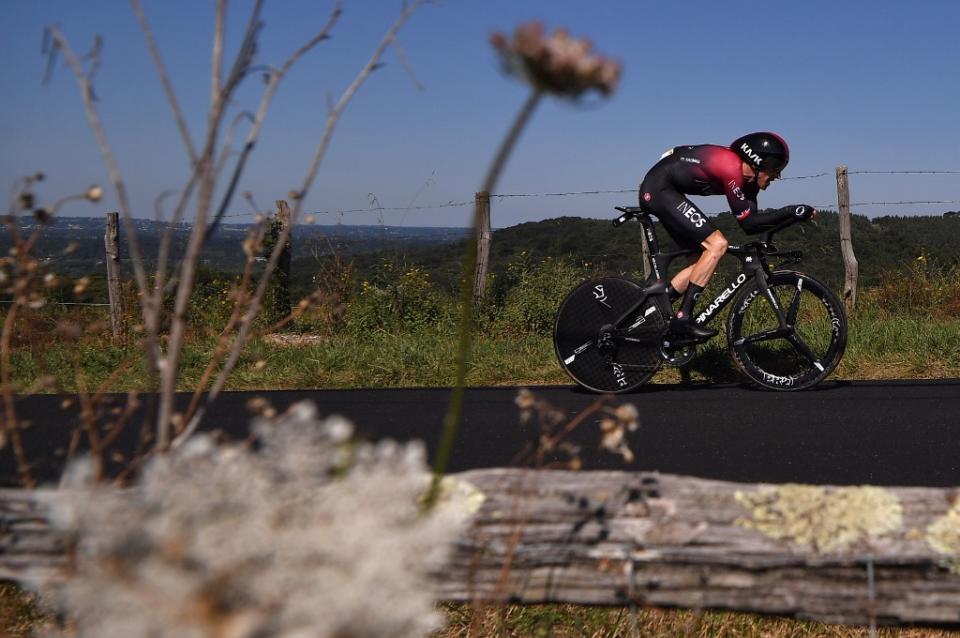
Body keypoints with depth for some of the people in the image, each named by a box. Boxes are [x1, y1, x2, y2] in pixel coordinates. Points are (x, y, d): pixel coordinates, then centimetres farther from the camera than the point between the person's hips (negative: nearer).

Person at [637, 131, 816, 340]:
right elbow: (747, 223, -19)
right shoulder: (732, 169, -22)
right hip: (659, 188, -10)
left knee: (704, 256, 9)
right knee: (717, 244, -15)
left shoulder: (748, 175, 6)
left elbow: (751, 221, 7)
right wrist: (790, 211, -19)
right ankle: (683, 318, -14)